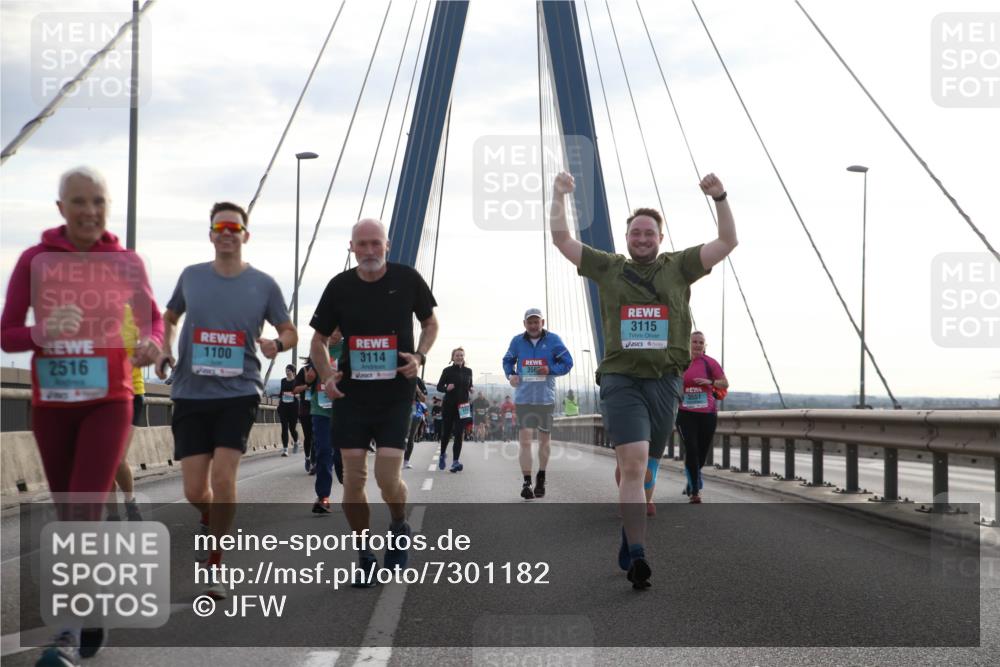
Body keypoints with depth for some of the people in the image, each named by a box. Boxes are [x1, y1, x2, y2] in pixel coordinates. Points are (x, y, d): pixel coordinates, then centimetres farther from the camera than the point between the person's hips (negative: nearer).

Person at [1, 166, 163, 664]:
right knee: (70, 515, 12)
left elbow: (151, 319, 12)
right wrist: (43, 333, -23)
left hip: (108, 402, -2)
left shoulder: (126, 262, 1)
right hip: (51, 404, 2)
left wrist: (150, 345, -11)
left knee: (84, 511, -12)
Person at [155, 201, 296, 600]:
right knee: (194, 491, 0)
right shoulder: (191, 276, 6)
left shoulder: (263, 284, 2)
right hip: (191, 393, 2)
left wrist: (277, 343, -13)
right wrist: (165, 350, 2)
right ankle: (213, 522, 37)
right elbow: (169, 318, 21)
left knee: (222, 476, -16)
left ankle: (215, 563, 1)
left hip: (239, 392, -2)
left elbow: (290, 332, 10)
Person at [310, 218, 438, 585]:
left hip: (396, 393, -2)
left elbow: (430, 323, 12)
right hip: (351, 393, 2)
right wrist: (326, 375, -7)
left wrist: (420, 356, -8)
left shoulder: (407, 279, -2)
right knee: (354, 478, 0)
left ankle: (399, 527, 23)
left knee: (388, 479, -11)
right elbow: (319, 338, 11)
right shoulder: (340, 286, 0)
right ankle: (365, 555, 19)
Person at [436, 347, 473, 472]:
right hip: (448, 406, -2)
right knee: (446, 432, 7)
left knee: (459, 434, -7)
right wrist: (447, 388, -18)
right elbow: (439, 386, 2)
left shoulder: (468, 371, 8)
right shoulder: (447, 371, -2)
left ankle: (455, 461, -8)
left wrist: (471, 389, -4)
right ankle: (442, 455, 34)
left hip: (462, 406, 2)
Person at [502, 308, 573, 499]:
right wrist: (510, 374, -2)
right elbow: (508, 360, 18)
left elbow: (567, 363, 0)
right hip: (523, 398, 0)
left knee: (544, 439, 12)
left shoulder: (553, 340, -2)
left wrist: (550, 370, -17)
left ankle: (541, 479, 30)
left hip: (546, 398, 0)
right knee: (524, 440, -10)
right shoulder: (517, 341, 2)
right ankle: (526, 482, -8)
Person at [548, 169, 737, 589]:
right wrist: (559, 196, -1)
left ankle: (629, 533, 29)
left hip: (665, 381, 2)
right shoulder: (608, 268, 10)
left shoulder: (678, 268, 10)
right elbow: (561, 239, 9)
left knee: (645, 469, 12)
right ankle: (637, 556, -18)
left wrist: (719, 199, -9)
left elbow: (728, 242, 3)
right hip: (621, 381, -2)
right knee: (633, 465, -17)